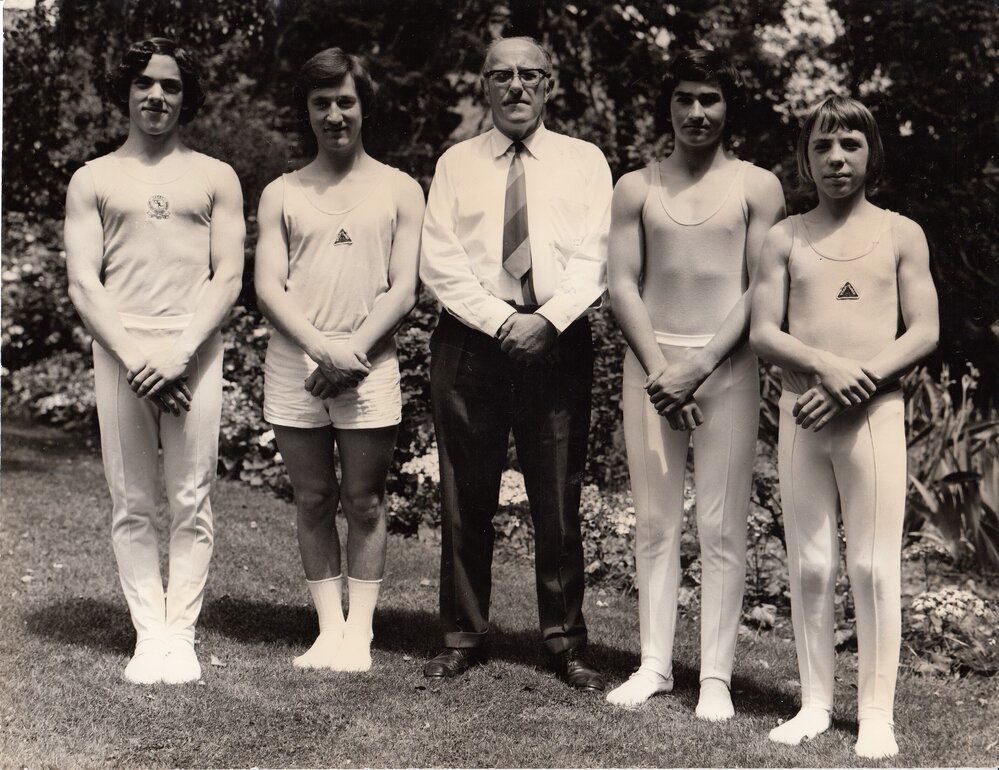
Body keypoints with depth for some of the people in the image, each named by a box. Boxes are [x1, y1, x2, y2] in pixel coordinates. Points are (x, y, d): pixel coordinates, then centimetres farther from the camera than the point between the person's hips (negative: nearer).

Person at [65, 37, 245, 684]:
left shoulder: (216, 178, 12)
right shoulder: (94, 180, 13)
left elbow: (229, 278, 3)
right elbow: (83, 282, 4)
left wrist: (178, 352, -11)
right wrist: (133, 355, -10)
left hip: (195, 352, -1)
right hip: (119, 351, 1)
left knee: (192, 503, -2)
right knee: (132, 506, 1)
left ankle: (181, 635, 6)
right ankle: (149, 634, 9)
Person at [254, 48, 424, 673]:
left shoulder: (399, 190, 7)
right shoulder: (282, 195, 11)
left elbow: (404, 289, 0)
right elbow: (268, 287, 2)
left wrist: (353, 350, -13)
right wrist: (321, 348, -14)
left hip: (369, 365, -2)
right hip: (294, 367, 2)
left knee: (364, 503, 2)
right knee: (314, 502, 6)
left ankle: (359, 634, 10)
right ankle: (330, 630, 14)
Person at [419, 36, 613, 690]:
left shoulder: (584, 162, 11)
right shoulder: (456, 163, 12)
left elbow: (593, 259, 0)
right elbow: (440, 262, 2)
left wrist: (547, 319, -15)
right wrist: (501, 322, -11)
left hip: (559, 340, -1)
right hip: (470, 340, 1)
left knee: (558, 500, 2)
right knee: (466, 498, 5)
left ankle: (566, 641, 13)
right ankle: (464, 636, 16)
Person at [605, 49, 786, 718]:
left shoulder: (757, 186, 4)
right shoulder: (637, 188, 11)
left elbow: (762, 287, -3)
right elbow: (622, 285, 5)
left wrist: (700, 366, -13)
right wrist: (658, 368, -8)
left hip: (727, 364, -2)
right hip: (651, 363, 3)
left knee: (722, 528, -2)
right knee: (654, 523, 6)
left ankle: (717, 675, 5)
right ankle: (656, 664, 15)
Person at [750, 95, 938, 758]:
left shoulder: (901, 235, 6)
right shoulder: (786, 238, 9)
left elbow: (925, 333, 0)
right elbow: (764, 334, 2)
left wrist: (856, 382, -13)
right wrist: (826, 366, -16)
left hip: (876, 412, -2)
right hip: (802, 411, 2)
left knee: (875, 567, -3)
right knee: (809, 566, 4)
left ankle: (877, 712, 6)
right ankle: (816, 704, 14)